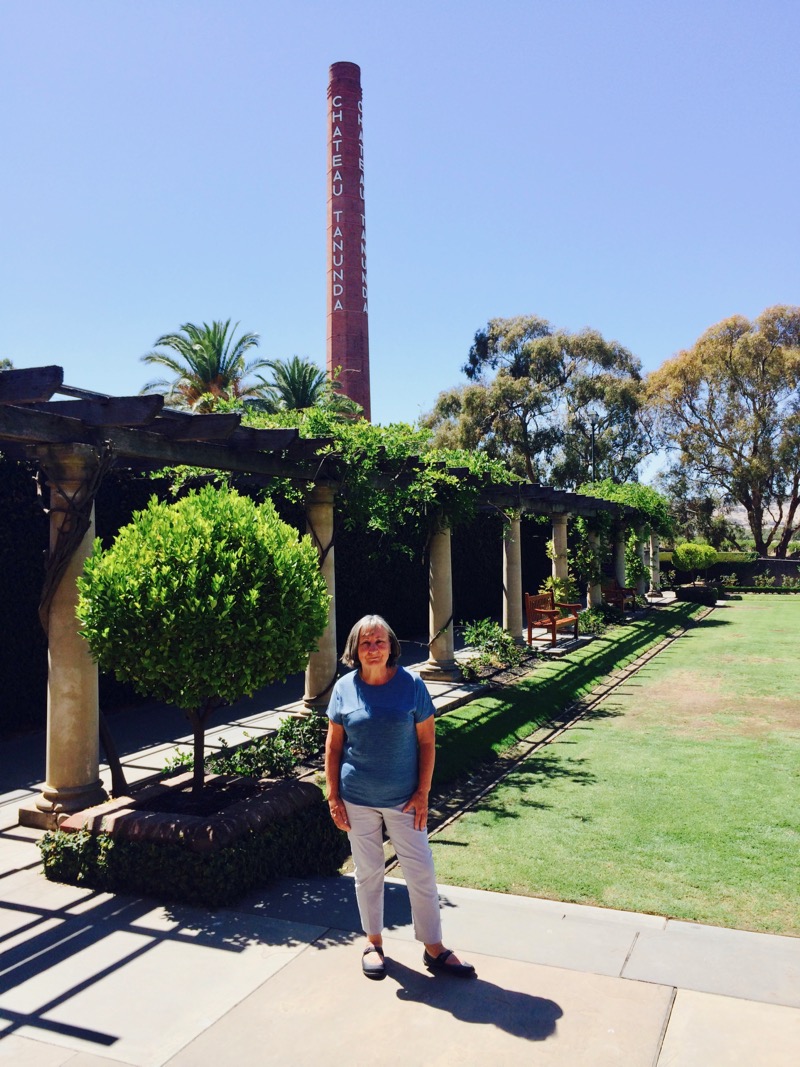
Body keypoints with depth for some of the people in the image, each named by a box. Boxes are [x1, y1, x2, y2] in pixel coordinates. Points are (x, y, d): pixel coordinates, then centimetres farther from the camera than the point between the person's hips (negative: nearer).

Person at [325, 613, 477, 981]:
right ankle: (373, 942, 34)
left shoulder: (411, 685, -9)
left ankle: (434, 949, 24)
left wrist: (422, 793, -7)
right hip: (358, 801, 1)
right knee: (368, 872, 15)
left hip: (404, 799, 0)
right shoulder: (344, 688, -6)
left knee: (421, 872, 7)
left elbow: (427, 741, -5)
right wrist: (333, 796, -2)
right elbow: (333, 745, 0)